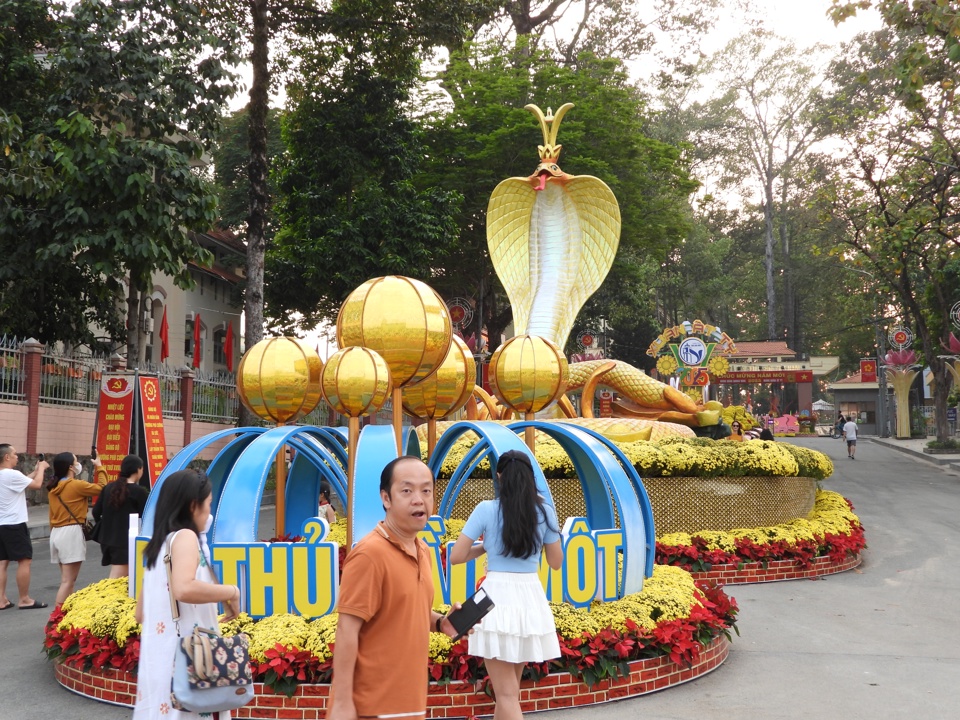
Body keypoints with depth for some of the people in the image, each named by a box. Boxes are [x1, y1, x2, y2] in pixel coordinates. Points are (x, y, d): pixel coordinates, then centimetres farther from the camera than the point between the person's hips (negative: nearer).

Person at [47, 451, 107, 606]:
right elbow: (101, 488, -7)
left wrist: (54, 532, 20)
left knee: (67, 579, 16)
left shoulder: (53, 487, 11)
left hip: (56, 533, 8)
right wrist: (100, 468, 5)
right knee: (68, 581, -6)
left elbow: (53, 513, 15)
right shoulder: (76, 485, -12)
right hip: (71, 533, -8)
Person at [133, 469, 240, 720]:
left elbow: (140, 613, 20)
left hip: (159, 661, 9)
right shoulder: (184, 536, -10)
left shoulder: (158, 544, 15)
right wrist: (231, 591, -15)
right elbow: (184, 589, -29)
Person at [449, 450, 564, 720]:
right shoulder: (545, 511, 3)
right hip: (531, 596, 4)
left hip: (497, 595, -4)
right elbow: (556, 562, 12)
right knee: (510, 686, 22)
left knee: (506, 693, -1)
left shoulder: (486, 510, -6)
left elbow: (456, 556, -4)